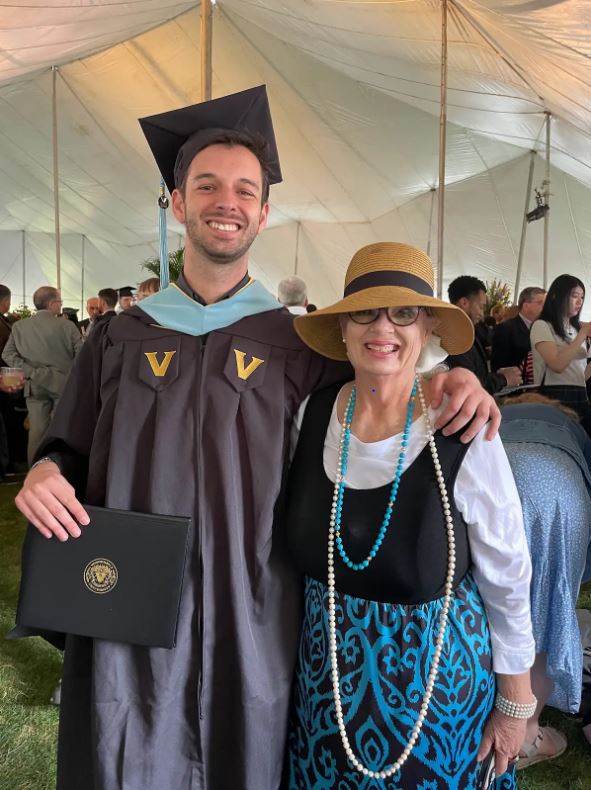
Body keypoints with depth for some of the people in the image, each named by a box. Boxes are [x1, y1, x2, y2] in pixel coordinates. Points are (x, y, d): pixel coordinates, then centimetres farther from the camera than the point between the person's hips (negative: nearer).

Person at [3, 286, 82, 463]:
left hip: (35, 385, 3)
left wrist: (31, 372, -5)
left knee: (36, 430, 8)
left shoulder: (19, 326, 1)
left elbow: (8, 354, -4)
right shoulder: (67, 326, -10)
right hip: (63, 384, -3)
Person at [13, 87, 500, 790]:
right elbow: (72, 452, 8)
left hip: (249, 613, -1)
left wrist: (448, 377, -13)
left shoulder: (300, 343, -2)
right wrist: (46, 471, -13)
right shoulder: (120, 339, 3)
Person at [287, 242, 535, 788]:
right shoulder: (310, 415, -11)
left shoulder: (465, 437, -21)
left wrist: (514, 704, 0)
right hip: (327, 670, 3)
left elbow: (508, 584, -9)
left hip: (437, 676, -3)